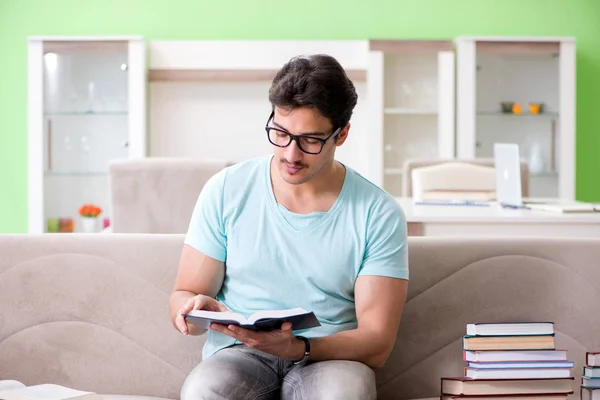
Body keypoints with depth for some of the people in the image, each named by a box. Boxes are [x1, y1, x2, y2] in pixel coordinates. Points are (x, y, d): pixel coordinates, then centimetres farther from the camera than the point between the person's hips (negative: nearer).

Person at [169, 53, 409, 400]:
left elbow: (377, 343, -6)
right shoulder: (226, 190, 2)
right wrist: (193, 309, -18)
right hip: (238, 356, 1)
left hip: (331, 360, 0)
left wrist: (296, 348, -25)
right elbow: (184, 294, 8)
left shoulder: (379, 214, -3)